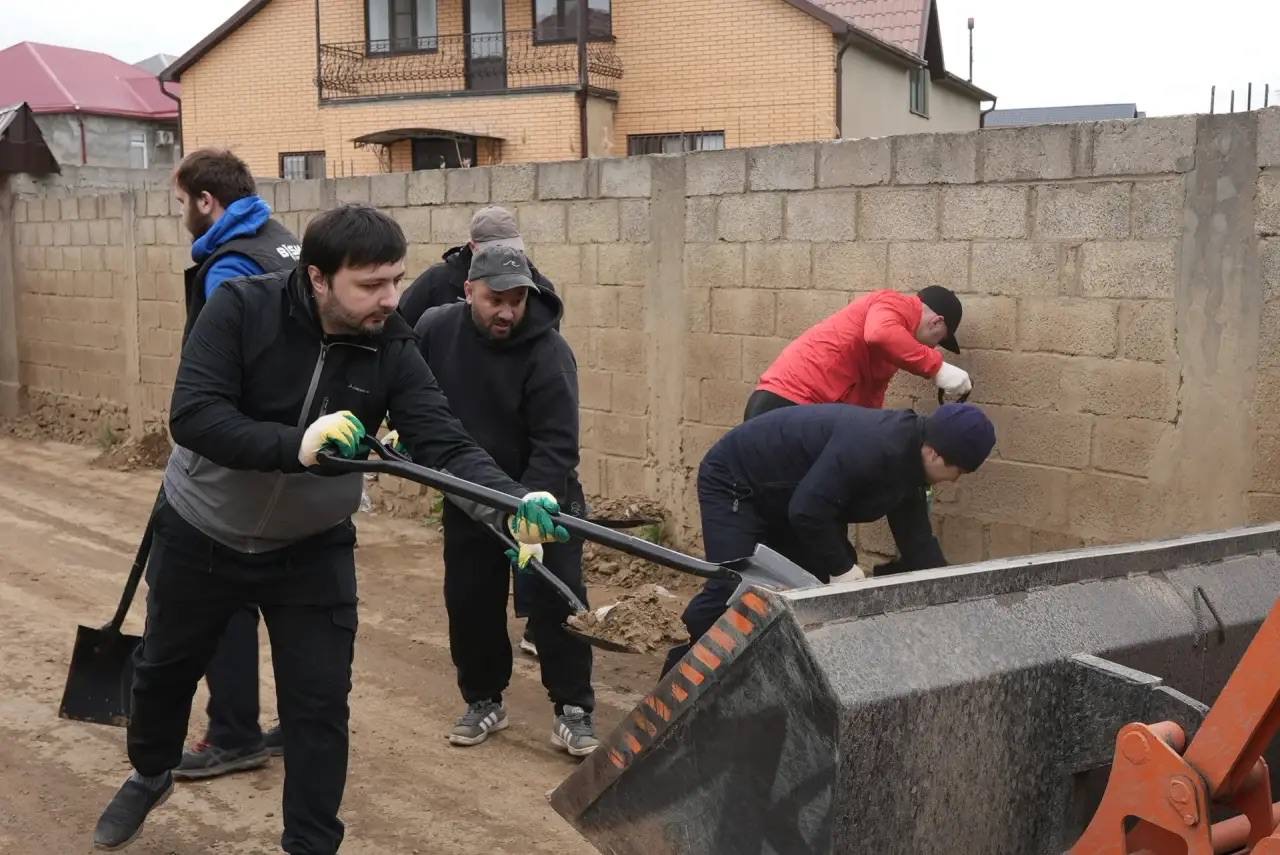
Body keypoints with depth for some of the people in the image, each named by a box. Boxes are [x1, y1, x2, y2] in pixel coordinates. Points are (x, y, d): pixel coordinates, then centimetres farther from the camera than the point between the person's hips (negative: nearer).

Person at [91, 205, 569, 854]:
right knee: (164, 669, 22)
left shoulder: (393, 349, -18)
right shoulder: (240, 308, -24)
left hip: (311, 550, 0)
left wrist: (515, 501, -47)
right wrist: (295, 445, -45)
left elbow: (445, 445, -28)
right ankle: (149, 775, 52)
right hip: (199, 536, 0)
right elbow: (191, 415, -32)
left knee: (318, 705, 0)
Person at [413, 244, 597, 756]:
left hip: (540, 494, -3)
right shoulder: (434, 329, -11)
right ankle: (484, 702, 25)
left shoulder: (548, 352, -24)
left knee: (557, 599, -4)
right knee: (470, 602, 8)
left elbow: (556, 444, -27)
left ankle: (572, 710, 8)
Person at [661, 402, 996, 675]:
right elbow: (807, 511, -37)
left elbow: (917, 543, 5)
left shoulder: (905, 465, -2)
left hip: (782, 497, 10)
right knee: (733, 586, -19)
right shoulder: (870, 448, -35)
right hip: (734, 483, -10)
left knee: (815, 582, 5)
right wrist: (842, 567, -25)